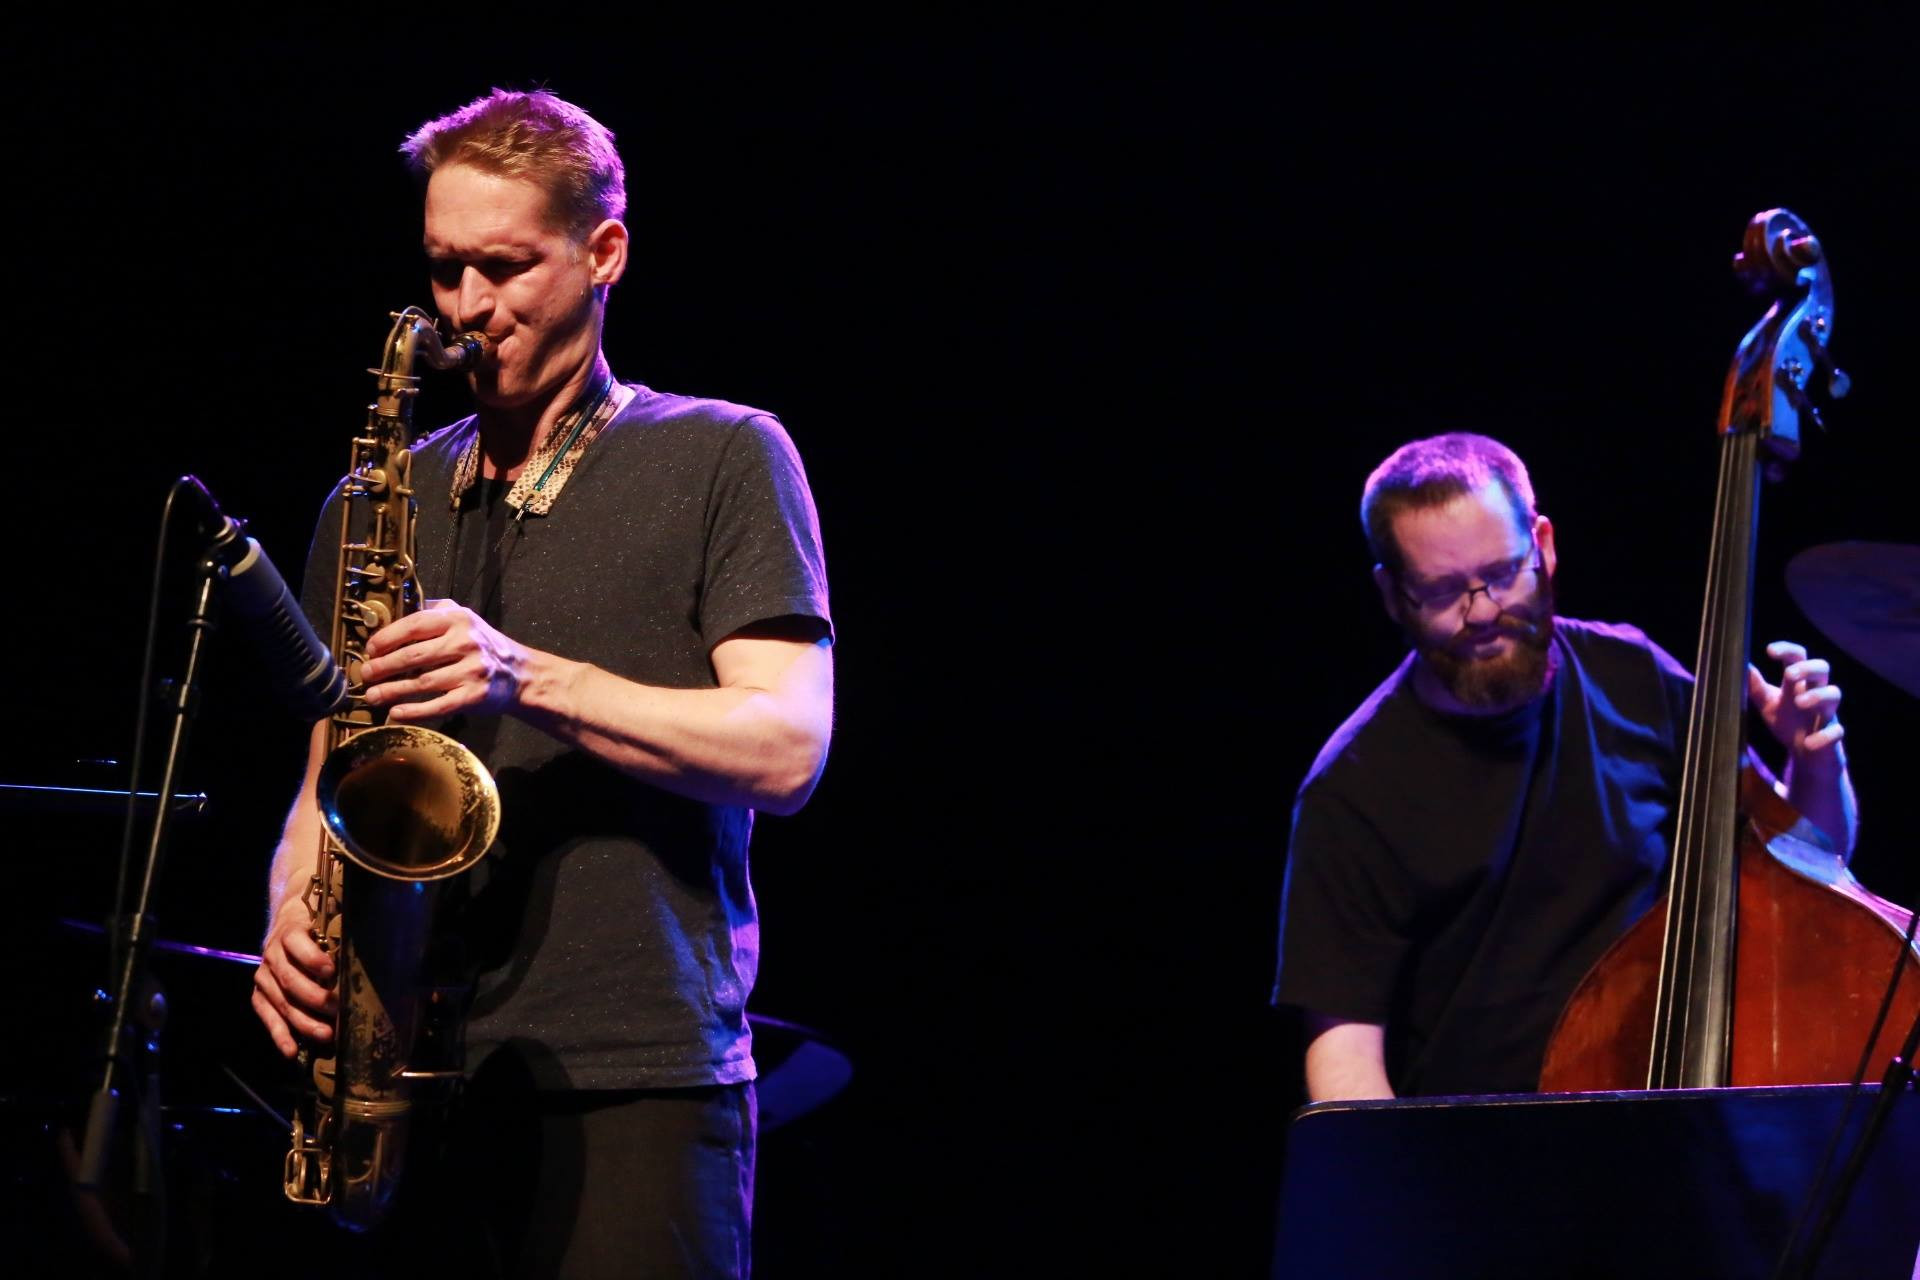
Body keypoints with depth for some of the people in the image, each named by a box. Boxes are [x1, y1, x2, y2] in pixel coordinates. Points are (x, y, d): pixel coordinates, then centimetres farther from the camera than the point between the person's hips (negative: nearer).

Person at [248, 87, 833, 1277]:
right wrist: (292, 922, -3)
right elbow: (328, 777, 19)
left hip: (636, 1083, -4)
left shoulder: (723, 458, 4)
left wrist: (528, 676, -16)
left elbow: (786, 749, -7)